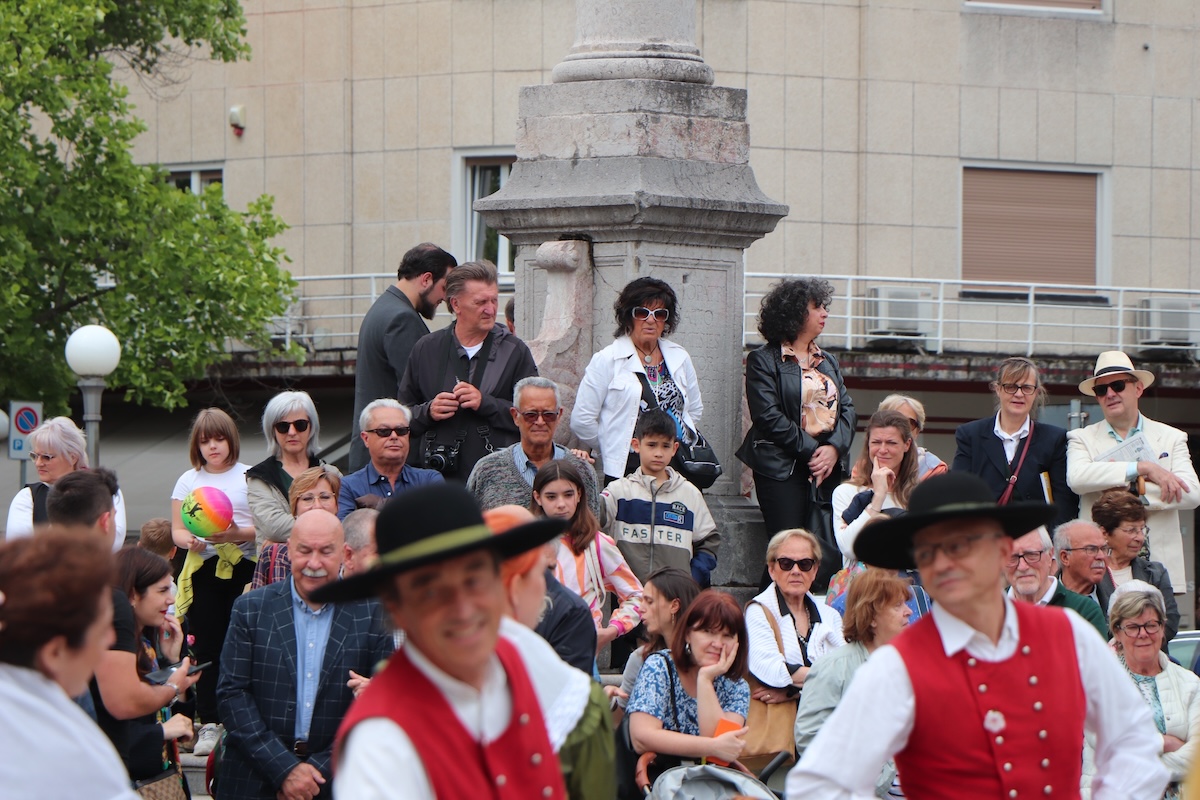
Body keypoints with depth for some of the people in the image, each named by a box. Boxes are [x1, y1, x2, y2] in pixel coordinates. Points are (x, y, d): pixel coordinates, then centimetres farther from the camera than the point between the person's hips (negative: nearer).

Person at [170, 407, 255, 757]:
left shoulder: (249, 477, 5)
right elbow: (177, 531, 10)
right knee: (207, 649, 0)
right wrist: (191, 541, -11)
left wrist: (238, 533, -17)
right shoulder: (188, 480, 13)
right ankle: (209, 724, 4)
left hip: (244, 569, -2)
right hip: (203, 571, 2)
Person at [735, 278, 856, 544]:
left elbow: (848, 409, 13)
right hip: (783, 469, -6)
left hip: (829, 469, 6)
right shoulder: (763, 360, 1)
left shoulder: (828, 362, 21)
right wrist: (811, 451, -13)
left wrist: (834, 448, -6)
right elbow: (768, 417, -9)